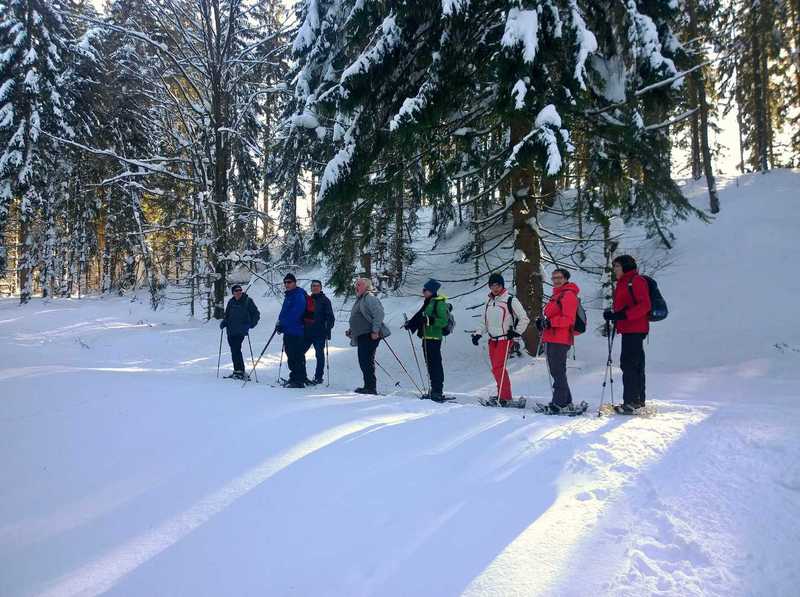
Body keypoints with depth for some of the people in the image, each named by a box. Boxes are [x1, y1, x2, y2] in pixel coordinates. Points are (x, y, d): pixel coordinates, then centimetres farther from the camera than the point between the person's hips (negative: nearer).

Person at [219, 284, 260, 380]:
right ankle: (237, 370, 18)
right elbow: (227, 315, 21)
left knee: (236, 350, -13)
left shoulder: (247, 301, -3)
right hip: (230, 331, 6)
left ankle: (240, 371, -8)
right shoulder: (231, 302, 11)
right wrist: (223, 323, 3)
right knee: (234, 350, 9)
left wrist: (251, 324, -13)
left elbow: (256, 314, -1)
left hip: (241, 331, -5)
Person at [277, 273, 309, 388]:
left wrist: (282, 324, -17)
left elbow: (295, 314, -21)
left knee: (297, 357, -8)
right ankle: (294, 378, 26)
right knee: (291, 357, 16)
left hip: (296, 332, -10)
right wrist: (280, 322, 10)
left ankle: (298, 381, -4)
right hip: (288, 332, 10)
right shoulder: (288, 296, 18)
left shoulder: (299, 296, -13)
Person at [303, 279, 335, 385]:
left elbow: (330, 317, -4)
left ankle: (318, 377, 9)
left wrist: (328, 331, -13)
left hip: (319, 333, -5)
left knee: (320, 355, 2)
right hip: (306, 332, 5)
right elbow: (302, 314, 18)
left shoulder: (325, 300, 0)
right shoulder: (307, 299, 13)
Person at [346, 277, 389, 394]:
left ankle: (371, 387, -7)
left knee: (367, 361, -11)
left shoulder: (370, 298, -10)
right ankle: (368, 386, 18)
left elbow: (379, 314, -21)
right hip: (362, 335, 10)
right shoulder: (359, 300, 21)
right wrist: (351, 330, 21)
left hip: (370, 335, -10)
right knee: (363, 361, 11)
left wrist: (375, 331, -24)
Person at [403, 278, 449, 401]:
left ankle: (437, 391, -7)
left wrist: (430, 320, -26)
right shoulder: (428, 303, 18)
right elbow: (419, 316, 25)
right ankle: (435, 390, 18)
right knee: (429, 364, 11)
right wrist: (410, 323, 14)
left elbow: (444, 321, -17)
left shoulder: (439, 303, -10)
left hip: (434, 338, -9)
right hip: (426, 337, 9)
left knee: (435, 364, -9)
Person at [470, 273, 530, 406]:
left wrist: (516, 332, -10)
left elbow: (524, 319, -3)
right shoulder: (488, 301, 13)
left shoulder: (510, 300, -6)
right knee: (497, 368, 7)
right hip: (492, 340, 6)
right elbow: (485, 322, 20)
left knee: (498, 368, -13)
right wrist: (478, 334, 7)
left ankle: (504, 396, -7)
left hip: (504, 339, -6)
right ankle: (503, 394, 16)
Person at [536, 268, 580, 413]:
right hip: (551, 339, 10)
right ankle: (566, 401, 22)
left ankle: (559, 403, -6)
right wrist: (542, 321, 7)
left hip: (560, 340, -10)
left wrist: (550, 322, -25)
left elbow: (568, 319, -17)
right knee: (556, 371, 14)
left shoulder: (568, 295, -7)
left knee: (558, 372, -9)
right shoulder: (556, 295, 24)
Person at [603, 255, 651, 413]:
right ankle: (638, 399, 23)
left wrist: (623, 315, -26)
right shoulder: (622, 283, 21)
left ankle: (630, 402, -11)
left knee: (628, 364, -12)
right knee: (636, 365, 15)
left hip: (635, 330, -10)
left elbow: (644, 305, -19)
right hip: (628, 330, 10)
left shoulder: (636, 281, -9)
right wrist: (611, 313, 4)